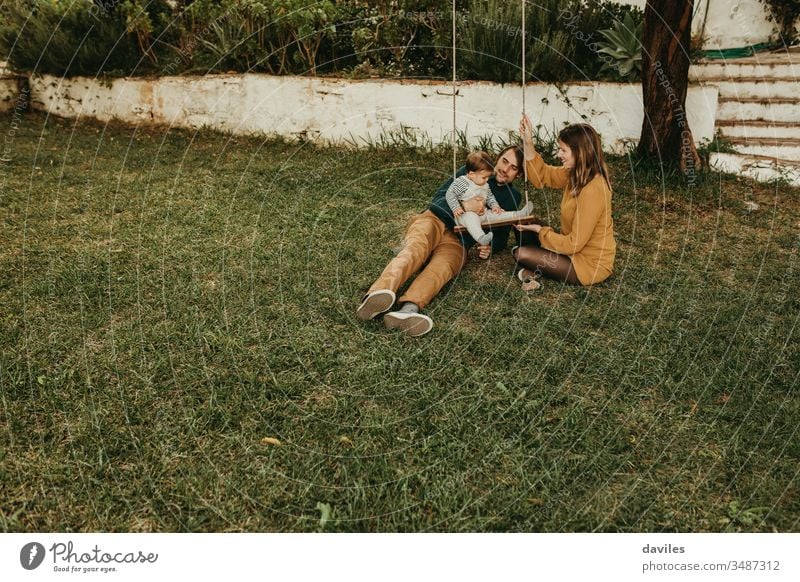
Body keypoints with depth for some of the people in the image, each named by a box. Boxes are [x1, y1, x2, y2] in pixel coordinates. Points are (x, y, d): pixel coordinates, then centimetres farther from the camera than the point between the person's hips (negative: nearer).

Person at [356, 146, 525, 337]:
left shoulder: (512, 197, 24)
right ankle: (377, 294, -62)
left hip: (457, 241, 0)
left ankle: (408, 310, -65)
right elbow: (443, 193, 12)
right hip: (434, 220, 0)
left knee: (441, 269, -36)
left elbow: (502, 236, 23)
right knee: (414, 251, -35)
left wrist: (490, 247, -1)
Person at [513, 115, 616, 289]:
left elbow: (574, 244, -26)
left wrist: (540, 231, -13)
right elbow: (542, 176, 7)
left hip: (589, 264, -9)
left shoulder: (592, 191, -30)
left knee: (521, 253, -14)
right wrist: (528, 143, -6)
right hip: (576, 248, 9)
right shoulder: (576, 173, -4)